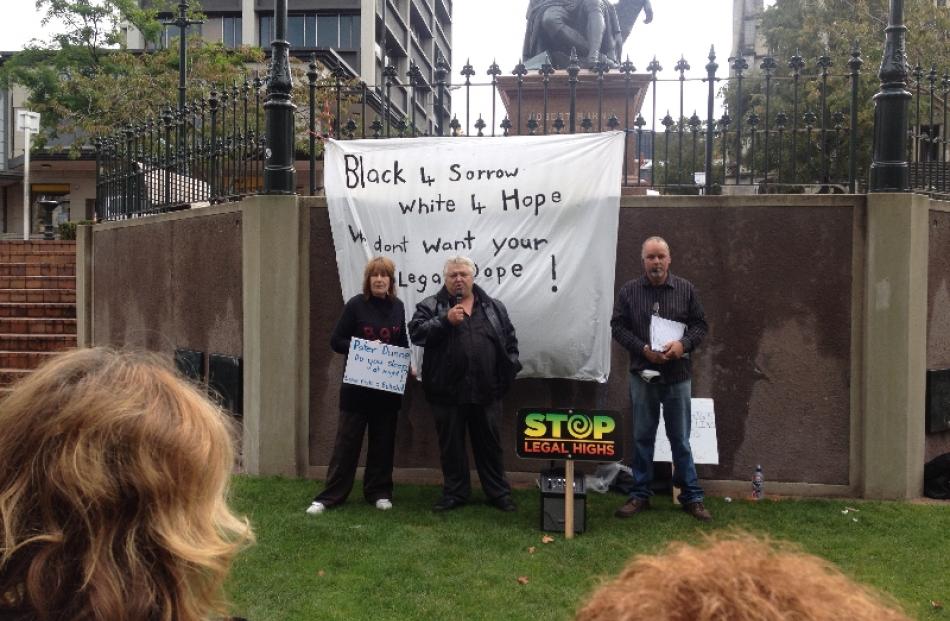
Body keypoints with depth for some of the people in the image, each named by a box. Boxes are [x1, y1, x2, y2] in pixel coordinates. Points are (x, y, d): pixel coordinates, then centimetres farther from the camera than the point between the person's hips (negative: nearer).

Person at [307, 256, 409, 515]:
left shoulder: (398, 307, 6)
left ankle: (379, 492, 23)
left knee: (383, 441, 10)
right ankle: (330, 496, 9)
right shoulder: (356, 304, -5)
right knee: (347, 440, 1)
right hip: (357, 385, -3)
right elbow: (336, 341, -6)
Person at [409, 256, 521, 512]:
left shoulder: (493, 307, 11)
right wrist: (445, 321, -19)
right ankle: (455, 493, 22)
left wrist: (510, 368, 6)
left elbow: (510, 339, 15)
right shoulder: (430, 306, 3)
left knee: (489, 443, 11)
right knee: (451, 445, 9)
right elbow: (416, 332, -10)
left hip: (486, 391, 1)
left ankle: (499, 493, 22)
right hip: (448, 391, -1)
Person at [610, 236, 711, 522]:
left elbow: (699, 324, 4)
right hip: (642, 374, 0)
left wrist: (683, 344, -15)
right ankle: (640, 495, 19)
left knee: (681, 439, 7)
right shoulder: (629, 291, 1)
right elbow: (618, 326, -1)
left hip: (677, 376, 0)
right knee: (642, 437, 8)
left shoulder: (685, 289, 3)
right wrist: (643, 349, -14)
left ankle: (692, 496, 18)